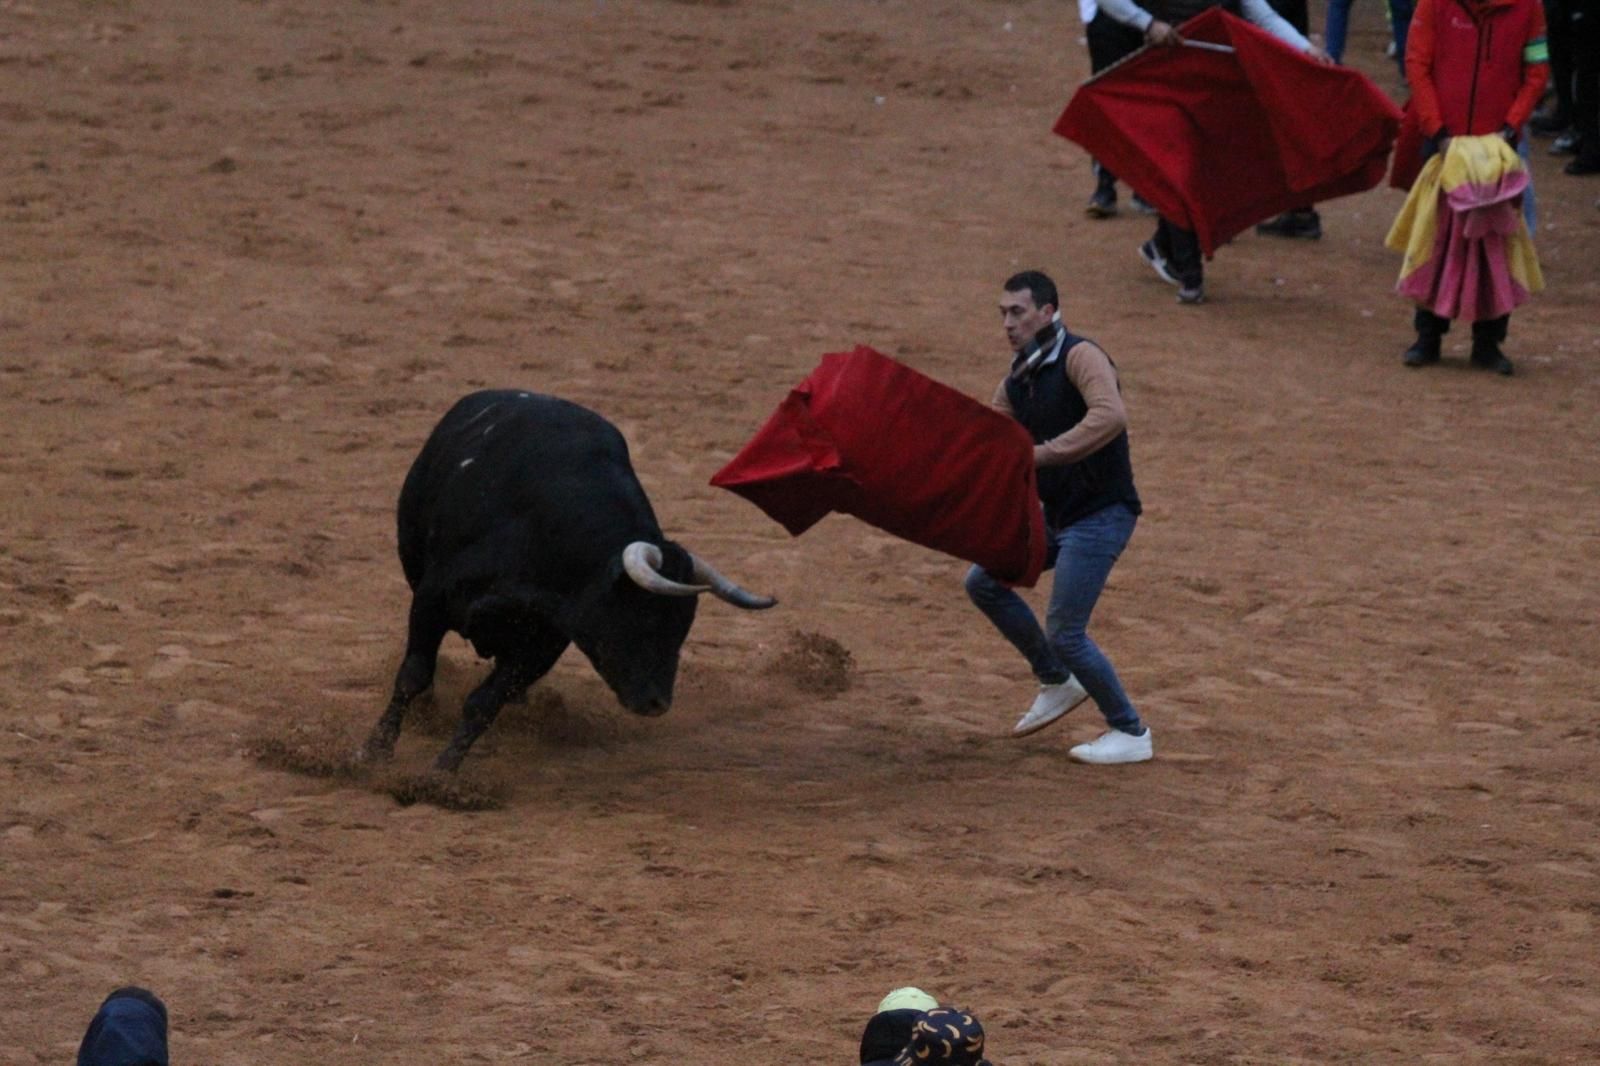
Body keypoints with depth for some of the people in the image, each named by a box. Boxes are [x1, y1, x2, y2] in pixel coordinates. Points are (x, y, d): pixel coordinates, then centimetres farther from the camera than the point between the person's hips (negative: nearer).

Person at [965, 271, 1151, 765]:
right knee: (983, 583, 12)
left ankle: (1131, 734, 6)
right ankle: (1057, 683, 24)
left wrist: (1041, 453, -37)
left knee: (1065, 633, -11)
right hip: (1055, 514, 9)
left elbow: (1110, 416, -35)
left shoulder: (1079, 356, -17)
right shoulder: (1016, 383, 11)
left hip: (1099, 515, -9)